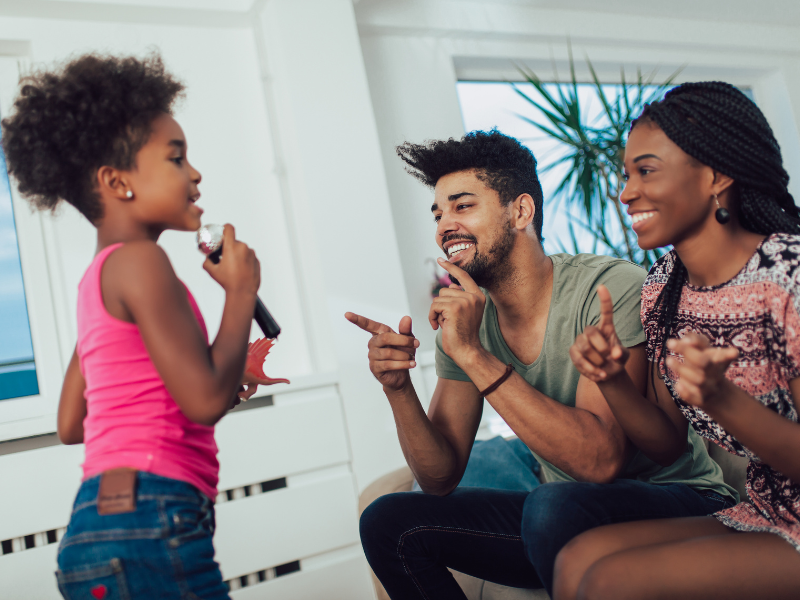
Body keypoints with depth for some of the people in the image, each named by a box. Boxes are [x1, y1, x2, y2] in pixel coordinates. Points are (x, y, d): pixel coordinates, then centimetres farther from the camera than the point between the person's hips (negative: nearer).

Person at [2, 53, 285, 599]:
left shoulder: (98, 279, 16)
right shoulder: (139, 260, -11)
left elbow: (72, 425, 20)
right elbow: (206, 400, -18)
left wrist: (221, 379, 20)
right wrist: (242, 290, -4)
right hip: (146, 529, -10)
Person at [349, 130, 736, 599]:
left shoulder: (613, 287, -19)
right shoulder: (464, 317, -1)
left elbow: (601, 460, -30)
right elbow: (440, 479, 0)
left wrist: (474, 354, -31)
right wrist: (399, 387, -18)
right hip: (567, 516, 6)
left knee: (555, 507, -37)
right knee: (388, 522, -4)